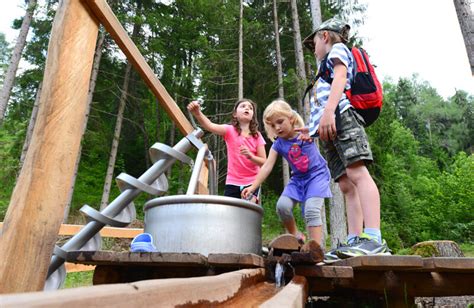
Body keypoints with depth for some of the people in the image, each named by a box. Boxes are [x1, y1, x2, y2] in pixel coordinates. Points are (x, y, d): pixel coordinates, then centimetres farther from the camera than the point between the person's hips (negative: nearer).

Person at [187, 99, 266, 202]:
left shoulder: (257, 136, 1)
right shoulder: (230, 130, -4)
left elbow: (264, 162, -2)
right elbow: (210, 126, -25)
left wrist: (250, 155, -23)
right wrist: (197, 113, -45)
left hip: (252, 183, 1)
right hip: (232, 183, 0)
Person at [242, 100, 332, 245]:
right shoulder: (278, 144, -6)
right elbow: (267, 167, -10)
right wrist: (253, 187, -18)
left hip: (317, 175, -4)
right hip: (298, 179, 4)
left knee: (311, 210, -21)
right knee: (282, 205, -15)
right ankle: (295, 236, 9)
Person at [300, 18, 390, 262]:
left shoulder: (338, 49, 15)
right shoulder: (328, 69, 39)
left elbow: (340, 77, -6)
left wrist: (328, 111, -21)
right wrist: (314, 128, 42)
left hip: (341, 116, -9)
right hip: (329, 130, 9)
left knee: (356, 173, -22)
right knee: (346, 185, -4)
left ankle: (373, 239, -31)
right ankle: (354, 241, -8)